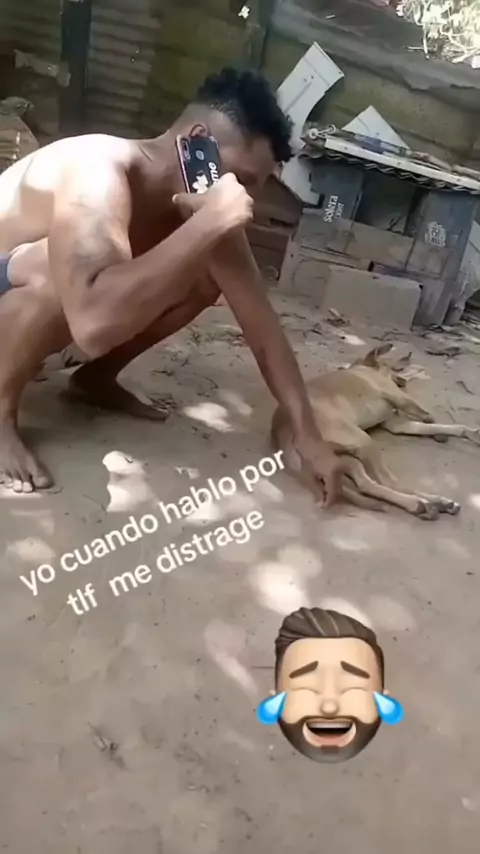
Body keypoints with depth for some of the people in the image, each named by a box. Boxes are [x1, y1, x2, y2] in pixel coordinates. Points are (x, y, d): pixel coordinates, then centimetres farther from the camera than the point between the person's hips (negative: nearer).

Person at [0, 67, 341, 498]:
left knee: (205, 276, -5)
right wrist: (207, 224, -46)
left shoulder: (201, 208, -14)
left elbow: (262, 323, -12)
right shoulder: (98, 172, -36)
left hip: (44, 304, 6)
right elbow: (94, 324, -54)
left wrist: (307, 434, -16)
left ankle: (96, 378, 10)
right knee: (63, 272, -40)